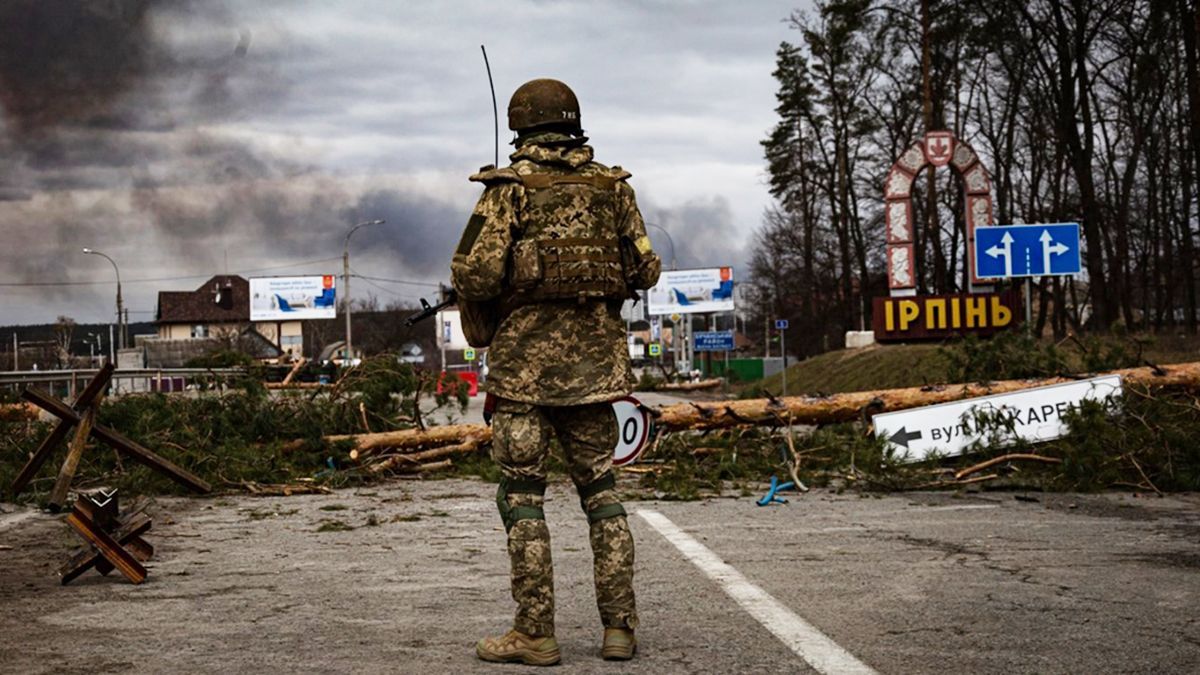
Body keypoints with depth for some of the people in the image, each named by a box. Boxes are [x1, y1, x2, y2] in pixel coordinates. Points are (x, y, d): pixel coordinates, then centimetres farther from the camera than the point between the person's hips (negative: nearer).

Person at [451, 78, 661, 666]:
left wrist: (481, 297, 8)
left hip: (525, 358, -4)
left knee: (522, 494, 2)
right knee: (599, 489, 11)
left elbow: (474, 275, -13)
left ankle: (535, 633, 2)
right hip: (594, 358, 4)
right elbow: (645, 271, 8)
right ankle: (619, 627, 10)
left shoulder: (509, 187, -6)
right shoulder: (612, 186, 6)